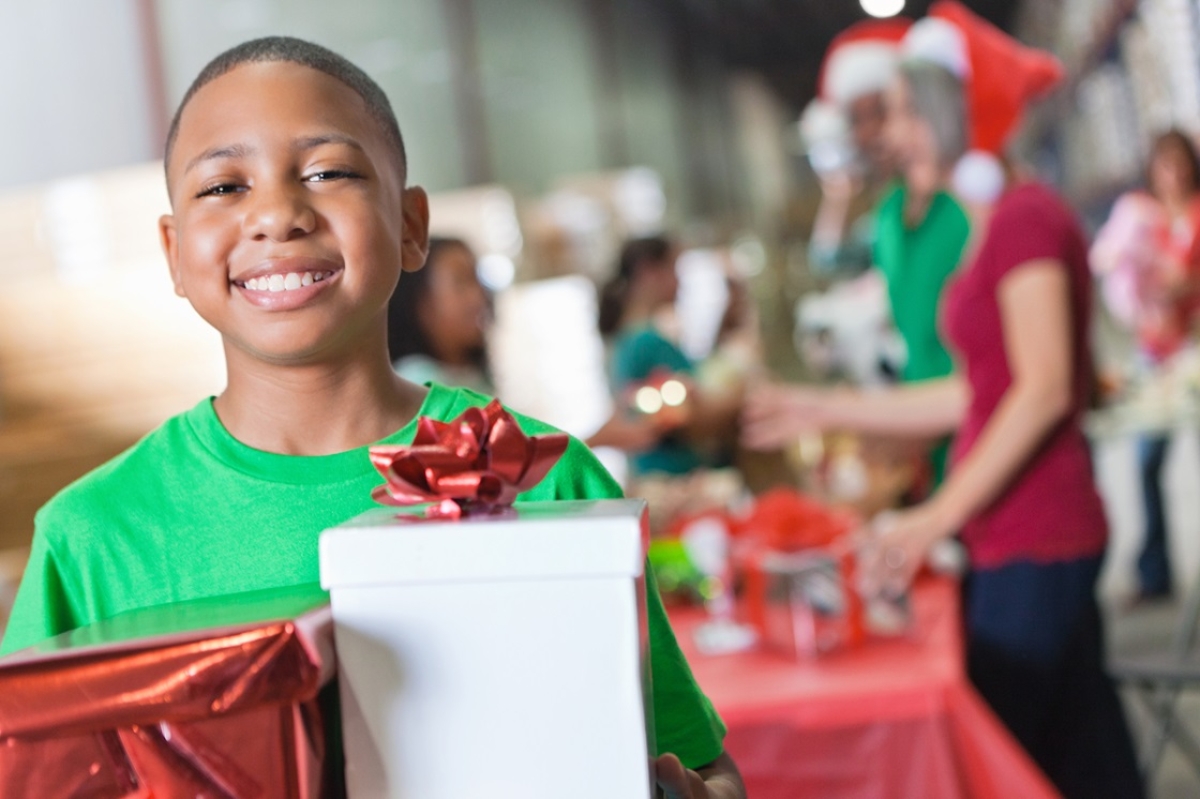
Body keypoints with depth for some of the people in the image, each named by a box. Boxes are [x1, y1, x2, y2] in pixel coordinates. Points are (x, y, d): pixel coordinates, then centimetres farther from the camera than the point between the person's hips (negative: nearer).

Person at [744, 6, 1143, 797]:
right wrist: (823, 407, 22)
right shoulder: (996, 222, 16)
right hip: (1014, 540, 9)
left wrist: (938, 518, -20)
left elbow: (1043, 390, -20)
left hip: (1033, 545, -9)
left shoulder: (1025, 217, -12)